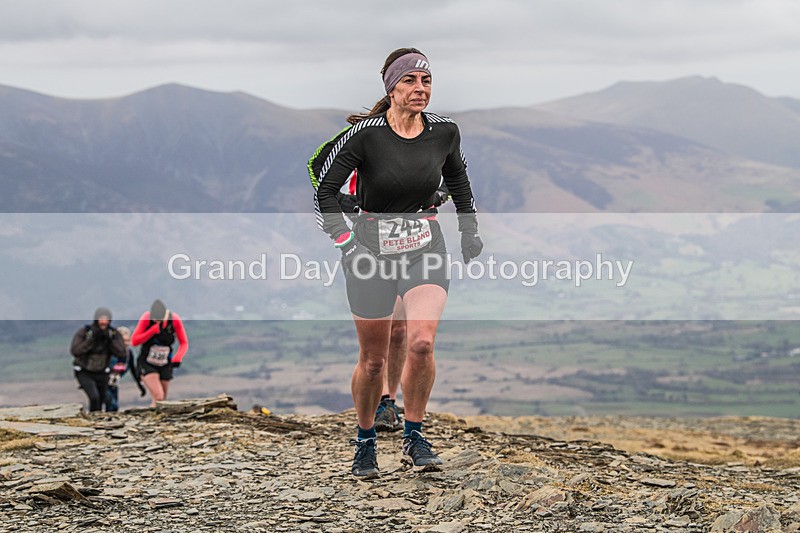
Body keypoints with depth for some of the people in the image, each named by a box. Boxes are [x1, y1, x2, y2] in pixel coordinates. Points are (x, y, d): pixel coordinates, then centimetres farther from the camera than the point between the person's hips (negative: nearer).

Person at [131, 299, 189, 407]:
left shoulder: (174, 319, -11)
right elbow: (134, 341, -19)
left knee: (162, 402, 9)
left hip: (165, 366, 3)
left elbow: (184, 343, -4)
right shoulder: (147, 317, -16)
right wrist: (153, 330, -29)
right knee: (158, 397, -23)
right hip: (147, 365, -3)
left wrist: (178, 358, -23)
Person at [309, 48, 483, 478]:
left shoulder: (443, 132, -2)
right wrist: (344, 240, -10)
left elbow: (458, 180, 20)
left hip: (426, 247, 2)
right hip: (371, 249, -2)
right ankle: (366, 443, 26)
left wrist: (469, 231, 20)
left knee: (422, 342, -19)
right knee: (373, 359, 4)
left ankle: (414, 436, 0)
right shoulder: (365, 134, -13)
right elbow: (323, 186, -5)